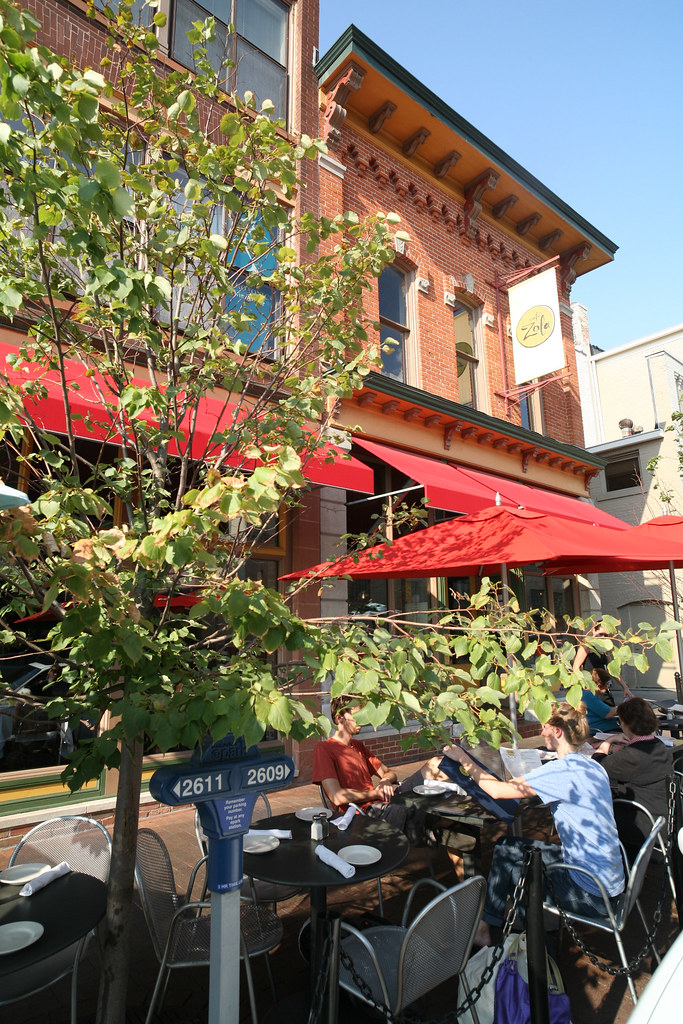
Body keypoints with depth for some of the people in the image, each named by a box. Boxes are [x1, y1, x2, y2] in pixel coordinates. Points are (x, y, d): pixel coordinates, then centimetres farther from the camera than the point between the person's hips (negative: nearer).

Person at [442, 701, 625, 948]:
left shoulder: (562, 770, -24)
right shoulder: (593, 766, 2)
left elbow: (497, 790, -22)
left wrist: (463, 759, -10)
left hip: (591, 894, -8)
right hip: (609, 880, 8)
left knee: (507, 849, 7)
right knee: (508, 846, 10)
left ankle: (485, 927, 25)